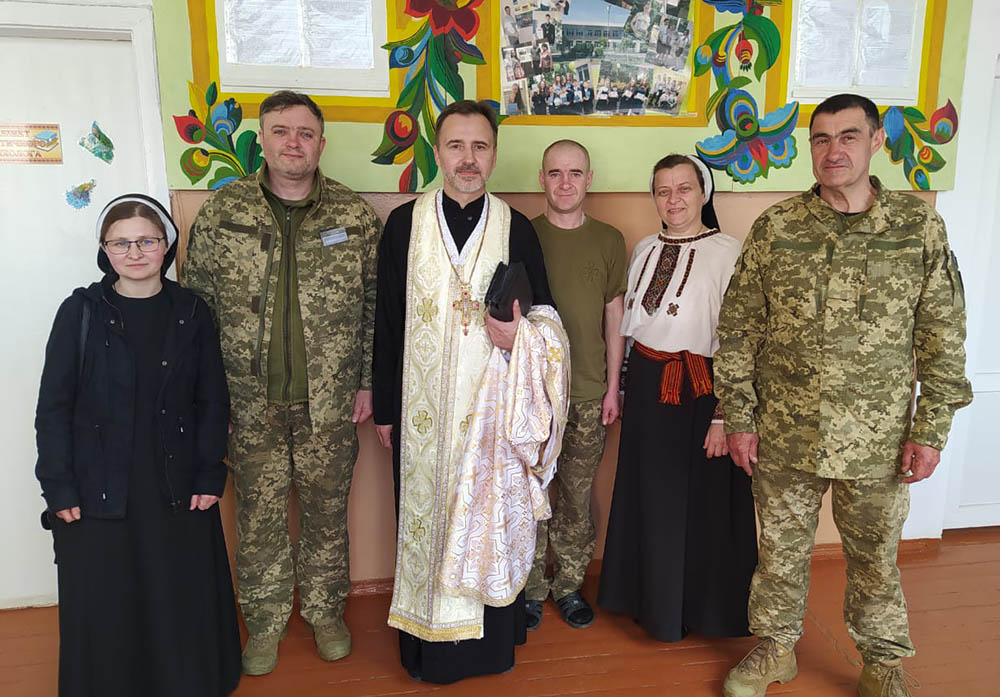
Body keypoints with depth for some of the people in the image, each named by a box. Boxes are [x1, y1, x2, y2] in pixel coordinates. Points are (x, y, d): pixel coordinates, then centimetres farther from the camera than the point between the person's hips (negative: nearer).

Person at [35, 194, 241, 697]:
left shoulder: (190, 313, 1)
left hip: (178, 490, 1)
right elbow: (53, 406, -1)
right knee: (102, 612, 9)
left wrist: (210, 476, -3)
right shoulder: (80, 311, -3)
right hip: (97, 494, -1)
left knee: (183, 606, 10)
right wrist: (59, 487, -6)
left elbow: (212, 401, 2)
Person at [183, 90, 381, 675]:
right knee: (259, 517, 13)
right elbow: (195, 302, 3)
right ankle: (266, 621, 35)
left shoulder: (356, 215, -1)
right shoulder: (223, 211, -1)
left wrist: (368, 383, -1)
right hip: (250, 404, 1)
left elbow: (376, 306, 2)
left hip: (331, 405, 0)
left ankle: (326, 611, 37)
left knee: (327, 513, 14)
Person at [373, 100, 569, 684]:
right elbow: (387, 322, 3)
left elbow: (547, 313, 8)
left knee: (491, 517, 8)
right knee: (426, 516, 9)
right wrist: (385, 408, 3)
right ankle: (428, 643, 29)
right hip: (423, 409, 0)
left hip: (494, 407, 0)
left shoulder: (518, 229, 1)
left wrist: (519, 331, -16)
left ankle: (490, 640, 29)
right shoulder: (404, 223, 1)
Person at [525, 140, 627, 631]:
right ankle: (531, 588, 23)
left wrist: (613, 386, 4)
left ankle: (569, 585, 27)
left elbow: (614, 317, 8)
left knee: (578, 496, 9)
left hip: (588, 392, 1)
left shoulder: (608, 240, 6)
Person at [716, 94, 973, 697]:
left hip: (879, 441, 0)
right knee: (781, 548, 15)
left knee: (876, 557, 16)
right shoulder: (776, 228, -2)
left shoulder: (920, 226, -2)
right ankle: (777, 648, 38)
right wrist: (739, 418, -2)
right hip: (783, 436, 1)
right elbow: (739, 330, 0)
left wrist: (932, 428, -4)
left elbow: (943, 337, 0)